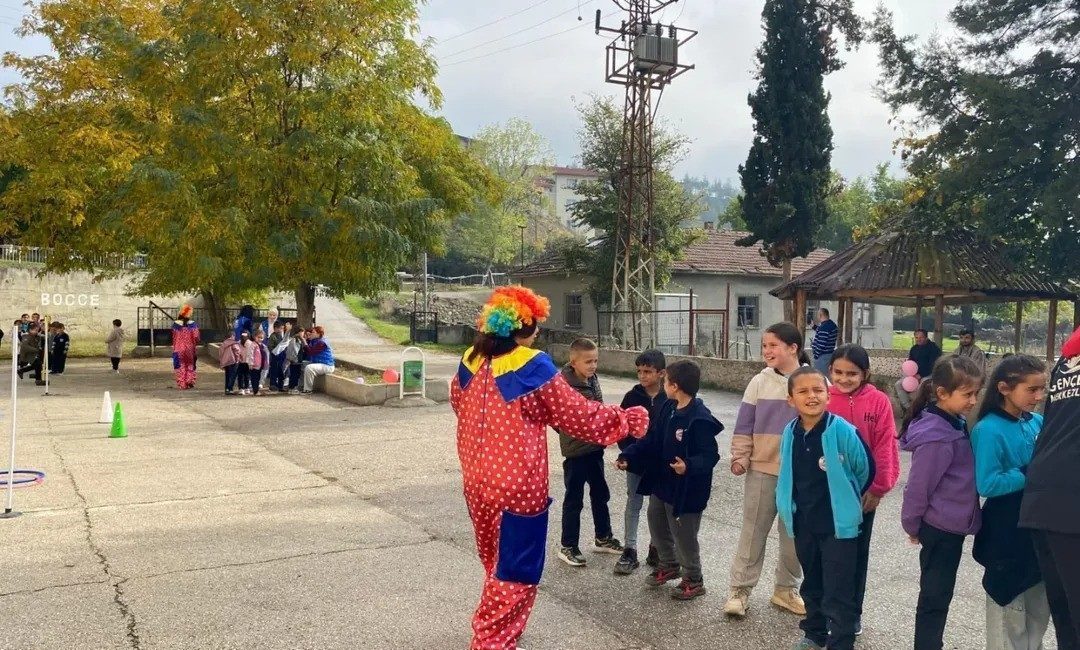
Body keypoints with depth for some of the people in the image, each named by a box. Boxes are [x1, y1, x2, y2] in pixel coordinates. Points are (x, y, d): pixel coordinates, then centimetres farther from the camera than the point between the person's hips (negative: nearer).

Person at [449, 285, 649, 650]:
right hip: (518, 486, -7)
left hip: (477, 482, 7)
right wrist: (628, 421, 4)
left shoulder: (470, 362, 1)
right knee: (515, 572, 9)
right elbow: (579, 416, -10)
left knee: (496, 565, 26)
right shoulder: (533, 368, -18)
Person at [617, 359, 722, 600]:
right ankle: (668, 565, 45)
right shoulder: (668, 408, 1)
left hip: (685, 488, -9)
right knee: (656, 525, 22)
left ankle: (694, 580, 27)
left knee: (683, 535, 6)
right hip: (661, 481, 9)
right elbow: (650, 439, 7)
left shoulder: (700, 419, -25)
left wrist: (689, 466, -43)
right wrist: (627, 457, -1)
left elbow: (710, 456, -26)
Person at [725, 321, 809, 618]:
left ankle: (787, 589, 29)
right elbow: (744, 425, 0)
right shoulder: (759, 382, -3)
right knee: (753, 532, 8)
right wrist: (739, 457, -8)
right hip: (762, 469, 0)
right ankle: (740, 589, 17)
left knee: (795, 535, 13)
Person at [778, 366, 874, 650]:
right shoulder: (790, 433, -5)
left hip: (839, 524, -5)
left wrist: (843, 500, 5)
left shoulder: (842, 430, -20)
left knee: (838, 594, 2)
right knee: (812, 585, 23)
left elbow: (866, 469, -7)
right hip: (803, 523, 5)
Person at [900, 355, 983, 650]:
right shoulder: (937, 436, -24)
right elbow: (918, 486, -18)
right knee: (935, 596, 3)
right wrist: (912, 525, -5)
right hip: (941, 528, -8)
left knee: (938, 595, 18)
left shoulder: (956, 424, 5)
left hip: (951, 526, 8)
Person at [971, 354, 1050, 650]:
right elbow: (987, 485, -23)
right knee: (1009, 612, 11)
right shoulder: (989, 430, -19)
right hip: (1008, 531, -6)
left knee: (1040, 608, 21)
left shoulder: (1038, 422, 1)